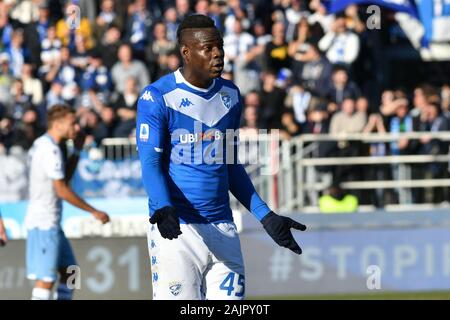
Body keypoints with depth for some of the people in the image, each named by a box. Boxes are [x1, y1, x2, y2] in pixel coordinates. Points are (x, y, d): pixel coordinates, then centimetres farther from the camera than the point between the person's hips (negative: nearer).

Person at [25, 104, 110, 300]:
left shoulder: (42, 145, 14)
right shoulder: (50, 149, -17)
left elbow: (65, 177, 24)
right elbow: (61, 190, -20)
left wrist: (77, 150, 14)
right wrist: (94, 212, -15)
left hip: (51, 223, 10)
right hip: (44, 224, -10)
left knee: (68, 270, 13)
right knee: (46, 280, -11)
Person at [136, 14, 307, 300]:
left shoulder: (231, 96, 12)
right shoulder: (157, 97, -7)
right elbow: (150, 163, -11)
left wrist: (265, 216, 16)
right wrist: (163, 209, -29)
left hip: (223, 230, 6)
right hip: (176, 229, -6)